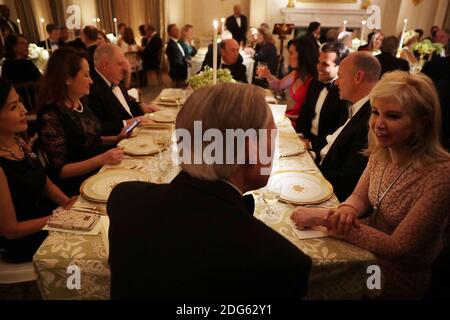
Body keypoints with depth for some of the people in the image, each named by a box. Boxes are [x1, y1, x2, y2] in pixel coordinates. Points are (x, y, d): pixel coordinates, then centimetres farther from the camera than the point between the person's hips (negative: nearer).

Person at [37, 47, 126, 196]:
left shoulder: (81, 102, 4)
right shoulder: (51, 116, -19)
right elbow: (60, 170, -17)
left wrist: (116, 138, 6)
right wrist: (102, 159, -27)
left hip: (101, 172, 7)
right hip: (80, 187, -7)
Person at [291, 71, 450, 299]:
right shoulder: (381, 151, -8)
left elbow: (398, 247, -25)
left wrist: (324, 218, -28)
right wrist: (346, 210, -22)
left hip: (397, 282, -5)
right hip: (368, 257, 5)